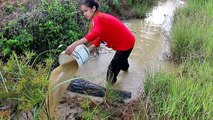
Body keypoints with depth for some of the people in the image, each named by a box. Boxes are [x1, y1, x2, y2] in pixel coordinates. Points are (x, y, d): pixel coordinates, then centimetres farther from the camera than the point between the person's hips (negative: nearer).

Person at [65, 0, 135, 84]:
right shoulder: (100, 18, 4)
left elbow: (96, 34, -49)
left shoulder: (98, 18, -28)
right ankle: (125, 67, 71)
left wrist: (74, 44, -56)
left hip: (125, 43, -11)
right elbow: (99, 37, 0)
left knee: (112, 69, -6)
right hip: (127, 41, 11)